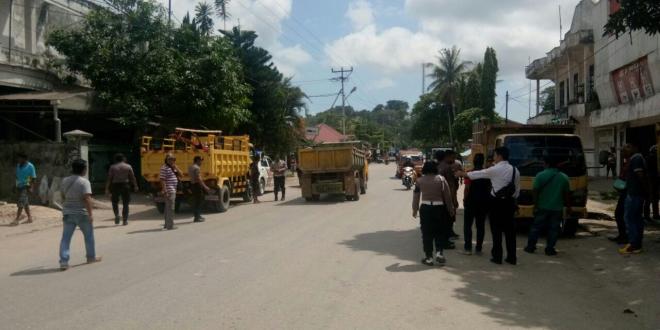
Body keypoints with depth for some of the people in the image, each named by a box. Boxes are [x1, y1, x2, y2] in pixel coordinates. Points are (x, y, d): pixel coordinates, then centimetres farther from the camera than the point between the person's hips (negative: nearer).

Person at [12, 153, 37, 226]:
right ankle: (30, 218, 17)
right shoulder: (18, 165, 11)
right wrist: (16, 187, 14)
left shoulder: (30, 166, -8)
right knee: (25, 204, 10)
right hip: (19, 186, 7)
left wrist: (31, 188, -16)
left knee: (21, 203, -11)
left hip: (26, 187, -7)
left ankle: (16, 220, -14)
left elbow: (33, 178, -9)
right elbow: (17, 176, 17)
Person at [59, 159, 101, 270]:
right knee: (89, 235, 14)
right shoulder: (84, 182, -14)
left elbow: (63, 195, 16)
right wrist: (91, 213, -21)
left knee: (66, 237, 4)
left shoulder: (65, 181, 5)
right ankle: (91, 257, 26)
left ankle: (63, 261, -3)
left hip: (67, 212, 5)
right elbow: (87, 199, -22)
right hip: (82, 213, -5)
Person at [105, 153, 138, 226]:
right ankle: (125, 220, 4)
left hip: (115, 185, 0)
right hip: (125, 185, 0)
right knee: (125, 203, 6)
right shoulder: (128, 167, 2)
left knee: (115, 202, 16)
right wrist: (135, 186, 10)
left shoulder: (113, 167, 0)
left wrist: (107, 188, 2)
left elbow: (109, 179, -2)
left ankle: (117, 215, -6)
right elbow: (132, 178, 2)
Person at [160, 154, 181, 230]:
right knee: (170, 208, -10)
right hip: (169, 191, -10)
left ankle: (167, 224, 23)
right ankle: (169, 225, -8)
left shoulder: (173, 168, 16)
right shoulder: (164, 168, -11)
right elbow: (162, 180, -17)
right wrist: (165, 191, -23)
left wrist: (175, 167, -1)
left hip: (173, 191, 10)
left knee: (168, 208, 15)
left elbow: (180, 175, 9)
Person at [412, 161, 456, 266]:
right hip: (439, 208, 0)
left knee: (427, 233, 7)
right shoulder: (441, 179, -2)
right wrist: (451, 209, 8)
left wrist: (415, 209, 13)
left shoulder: (419, 180, 0)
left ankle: (429, 257, 10)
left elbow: (416, 196, 3)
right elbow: (447, 196, -1)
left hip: (425, 208, 0)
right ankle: (439, 253, 4)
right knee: (440, 232, 15)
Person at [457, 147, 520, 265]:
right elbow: (517, 190, 8)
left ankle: (497, 257, 7)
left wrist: (462, 173, 14)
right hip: (509, 203, 5)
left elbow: (477, 174, 1)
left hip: (496, 203, -5)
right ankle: (512, 258, 14)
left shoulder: (495, 170, -11)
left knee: (497, 231, 3)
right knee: (510, 230, 9)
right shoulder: (515, 170, 4)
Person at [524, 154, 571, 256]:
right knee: (553, 229, 7)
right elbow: (567, 194, 4)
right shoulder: (564, 178, 1)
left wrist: (535, 204, -3)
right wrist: (568, 206, 13)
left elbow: (535, 191, -9)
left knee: (536, 227, 9)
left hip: (542, 207, -1)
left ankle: (530, 247, 14)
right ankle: (550, 249, 9)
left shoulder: (540, 175, -7)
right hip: (557, 208, 1)